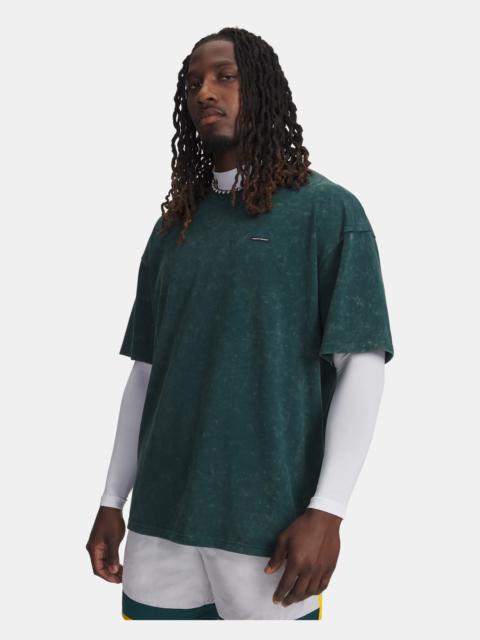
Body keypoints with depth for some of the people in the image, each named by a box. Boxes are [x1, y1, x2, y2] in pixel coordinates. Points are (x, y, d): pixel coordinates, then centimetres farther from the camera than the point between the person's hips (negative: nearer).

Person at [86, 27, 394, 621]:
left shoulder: (327, 210, -3)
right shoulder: (173, 226, 11)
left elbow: (361, 364, -8)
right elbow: (146, 369, 13)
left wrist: (326, 511, -15)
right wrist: (112, 501, 10)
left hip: (270, 524, -4)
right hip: (159, 520, 4)